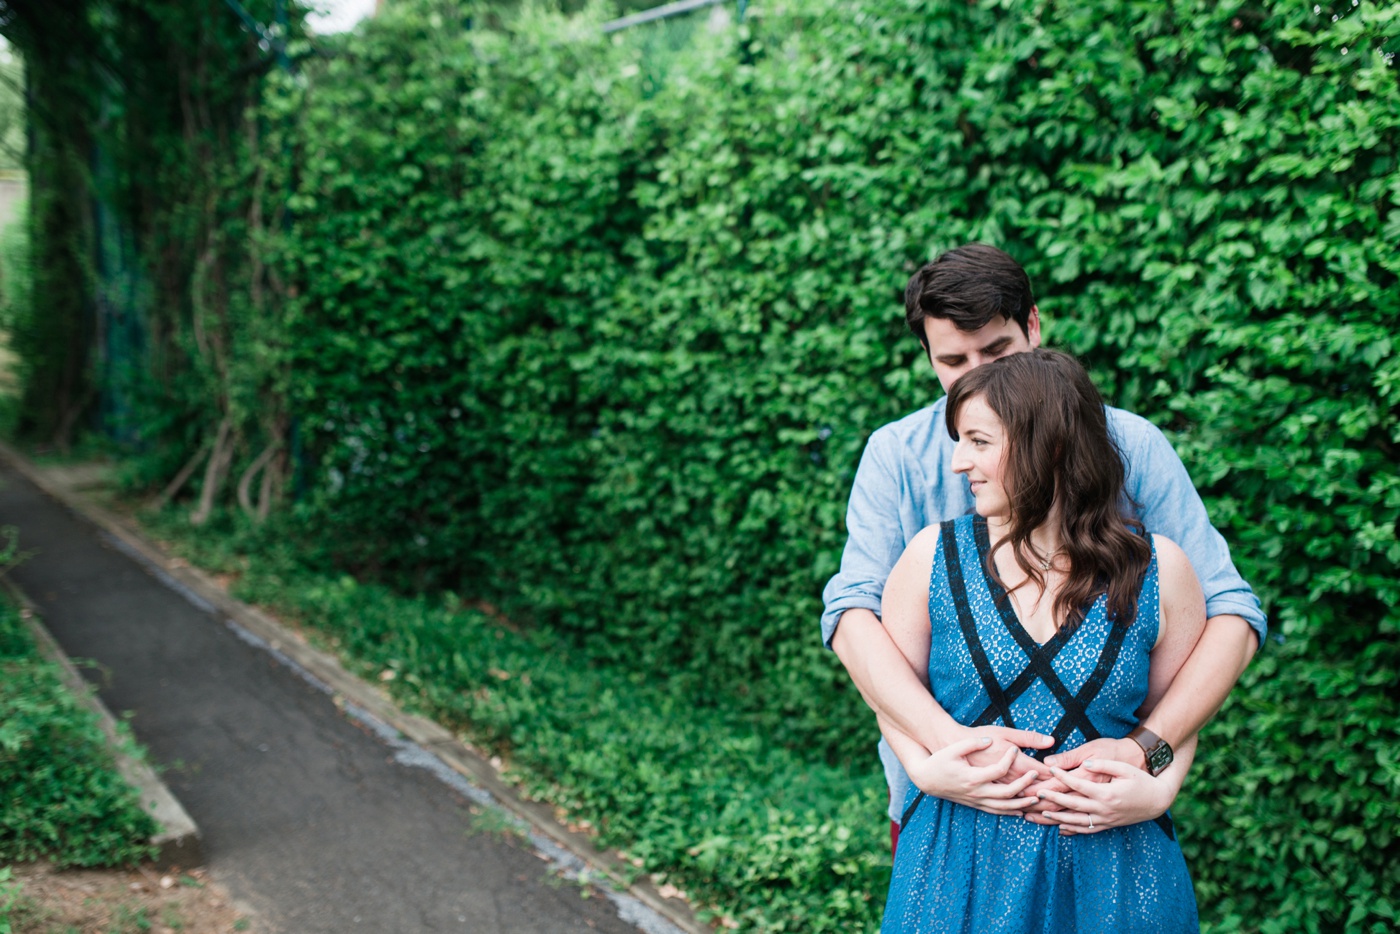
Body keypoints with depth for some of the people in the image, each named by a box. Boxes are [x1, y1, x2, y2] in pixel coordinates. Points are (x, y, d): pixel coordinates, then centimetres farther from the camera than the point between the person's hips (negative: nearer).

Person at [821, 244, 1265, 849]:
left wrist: (1146, 749, -29)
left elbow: (1229, 614, -13)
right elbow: (853, 615, -17)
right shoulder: (896, 456, -6)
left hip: (1095, 794, 0)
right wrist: (949, 740, -33)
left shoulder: (1130, 446, -8)